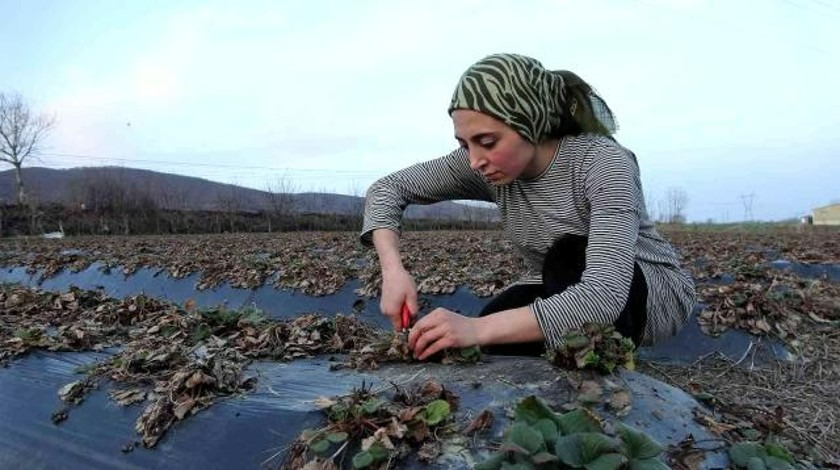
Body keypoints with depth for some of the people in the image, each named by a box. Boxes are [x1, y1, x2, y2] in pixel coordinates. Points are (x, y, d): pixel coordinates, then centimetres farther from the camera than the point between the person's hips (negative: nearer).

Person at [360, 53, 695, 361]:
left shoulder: (603, 163, -31)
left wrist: (478, 328, -51)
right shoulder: (485, 164, -16)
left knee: (570, 255, -35)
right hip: (560, 293, 4)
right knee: (467, 351, -22)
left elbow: (605, 294, -43)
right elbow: (386, 190, -11)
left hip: (654, 292, -3)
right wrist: (393, 270, -29)